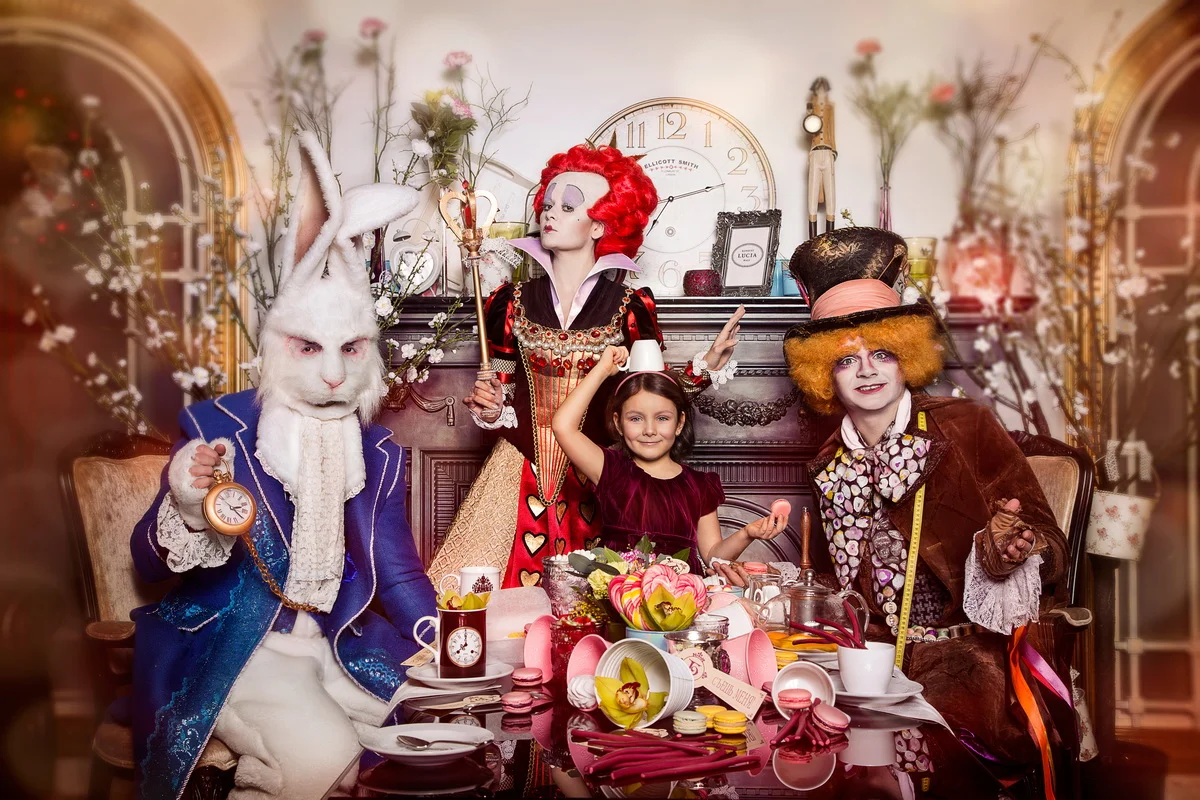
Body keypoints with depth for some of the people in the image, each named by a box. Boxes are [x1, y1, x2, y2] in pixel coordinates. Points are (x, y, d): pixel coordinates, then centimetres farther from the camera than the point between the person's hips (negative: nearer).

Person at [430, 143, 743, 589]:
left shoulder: (629, 306, -2)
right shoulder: (515, 302, 4)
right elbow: (503, 399, 11)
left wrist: (706, 366, -11)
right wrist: (489, 410, -9)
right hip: (522, 474, 2)